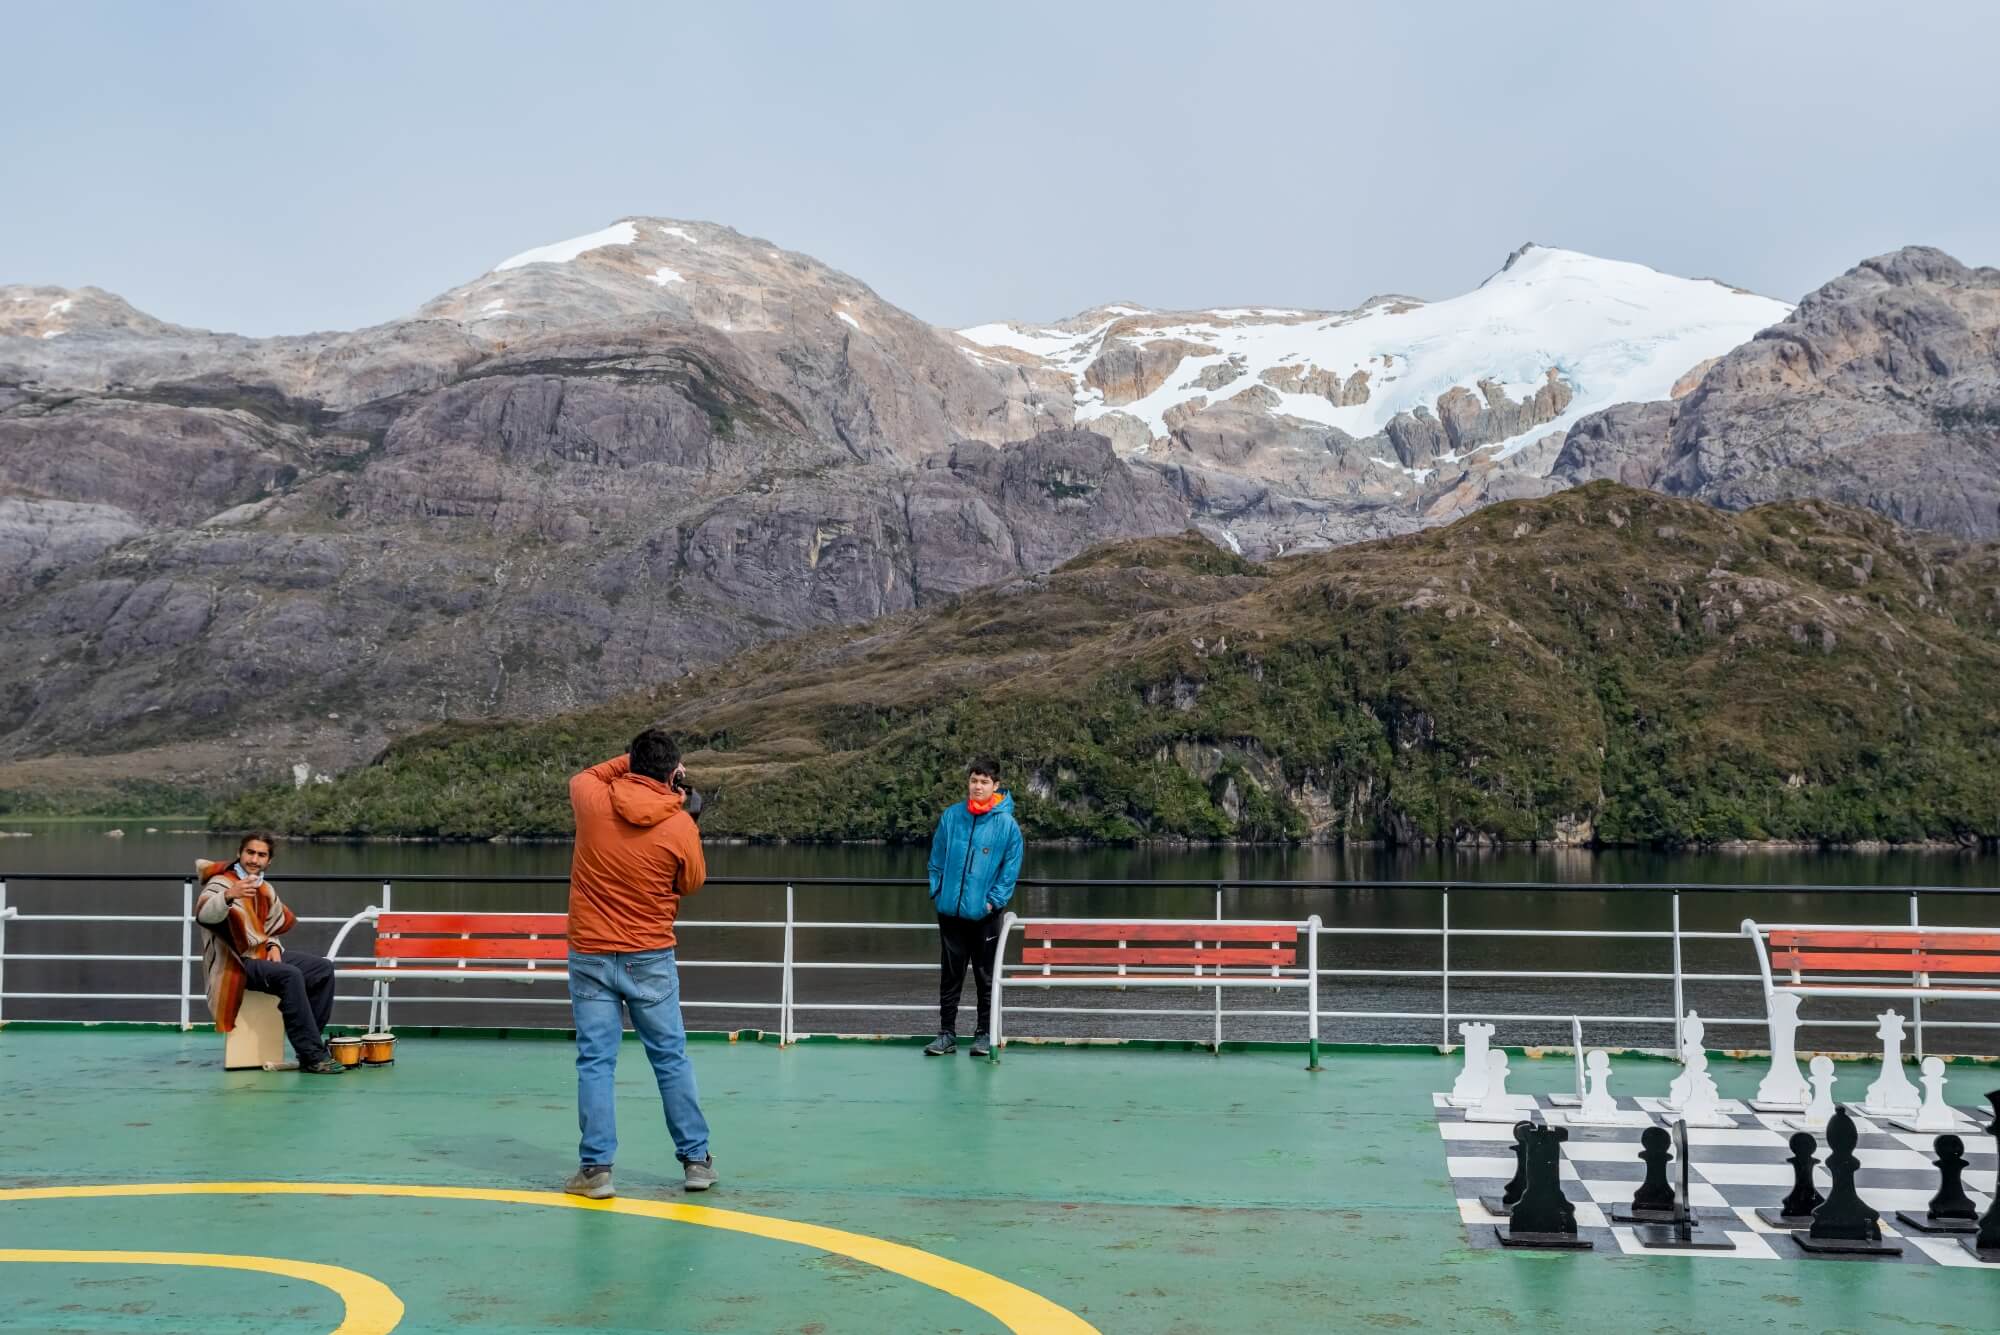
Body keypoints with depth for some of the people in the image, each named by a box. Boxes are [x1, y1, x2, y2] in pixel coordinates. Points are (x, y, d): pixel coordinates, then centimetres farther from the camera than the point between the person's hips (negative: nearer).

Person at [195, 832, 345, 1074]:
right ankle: (312, 1057, -31)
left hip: (263, 955, 8)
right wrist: (229, 896, -54)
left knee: (323, 968, -2)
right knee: (290, 975, -32)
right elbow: (203, 915, -34)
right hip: (237, 964, -8)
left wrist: (273, 946, 5)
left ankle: (311, 1040, 1)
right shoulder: (221, 883, -12)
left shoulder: (266, 889, 13)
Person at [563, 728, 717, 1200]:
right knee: (672, 1059, 10)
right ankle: (696, 1159, 18)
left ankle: (596, 1168, 4)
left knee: (595, 1063, 5)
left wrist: (630, 762, 12)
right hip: (650, 959, -1)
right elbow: (692, 883, 5)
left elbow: (582, 776, 18)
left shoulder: (593, 801, -7)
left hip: (590, 956, 1)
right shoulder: (680, 826, -12)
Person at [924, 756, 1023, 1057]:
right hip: (950, 910, 2)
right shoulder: (951, 816, 2)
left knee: (986, 976, 6)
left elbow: (1010, 869, -4)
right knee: (950, 975, 10)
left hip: (985, 914, -2)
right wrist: (937, 892, 2)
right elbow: (937, 859, 8)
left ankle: (984, 1034, 16)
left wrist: (994, 901, -10)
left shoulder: (1006, 823, -6)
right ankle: (947, 1034, 18)